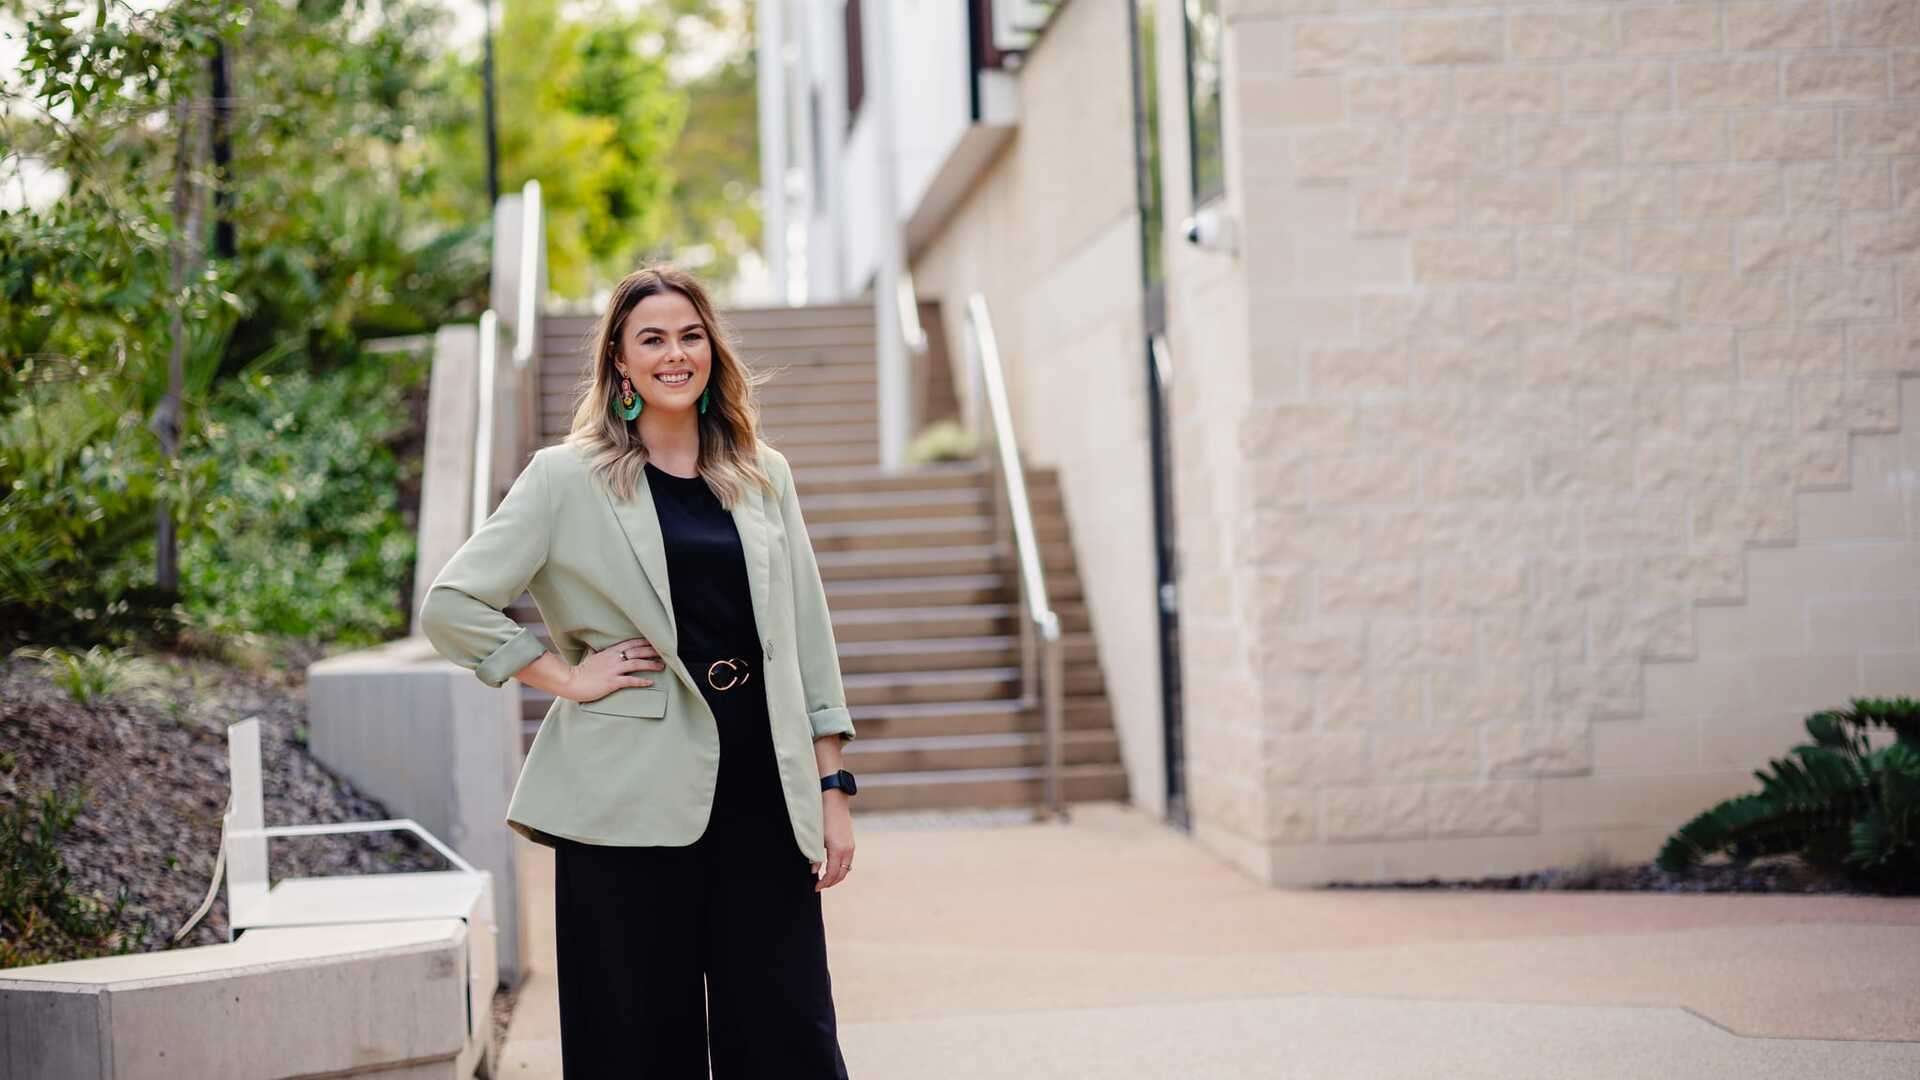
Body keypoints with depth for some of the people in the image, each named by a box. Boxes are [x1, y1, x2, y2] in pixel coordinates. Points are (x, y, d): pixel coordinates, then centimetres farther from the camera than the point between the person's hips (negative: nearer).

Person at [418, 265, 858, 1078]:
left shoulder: (763, 477, 12)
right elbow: (449, 605, -2)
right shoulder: (568, 479, 1)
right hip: (636, 798, -3)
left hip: (762, 794, 3)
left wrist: (832, 789, 7)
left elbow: (808, 636, 12)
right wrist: (568, 678, -6)